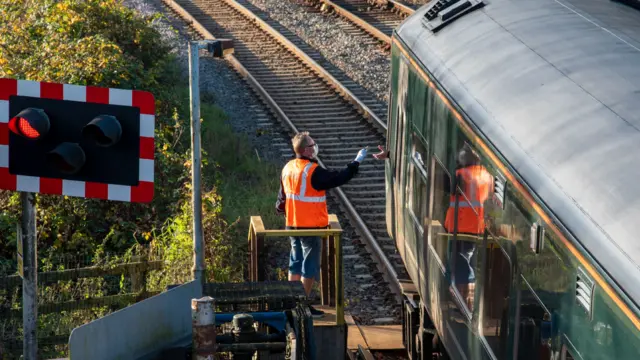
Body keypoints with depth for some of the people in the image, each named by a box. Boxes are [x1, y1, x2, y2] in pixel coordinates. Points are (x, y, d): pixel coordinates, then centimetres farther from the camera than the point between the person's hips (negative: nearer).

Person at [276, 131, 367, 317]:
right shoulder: (313, 171, -20)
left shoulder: (288, 168, 5)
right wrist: (356, 162, -8)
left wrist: (281, 209, 33)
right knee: (309, 267, 1)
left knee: (296, 263, 17)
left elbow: (282, 194, 16)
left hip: (293, 224, 8)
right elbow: (339, 178, -18)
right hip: (311, 226, -8)